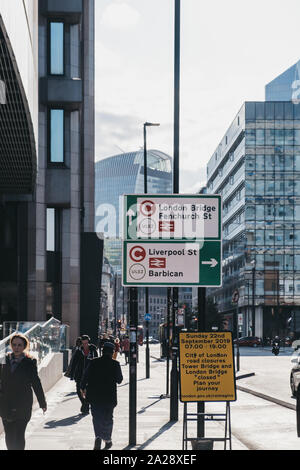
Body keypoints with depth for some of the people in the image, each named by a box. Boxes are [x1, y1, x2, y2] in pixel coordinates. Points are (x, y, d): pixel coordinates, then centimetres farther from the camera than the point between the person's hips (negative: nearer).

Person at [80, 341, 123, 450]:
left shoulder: (94, 362, -4)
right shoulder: (115, 364, -8)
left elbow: (86, 376, 0)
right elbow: (119, 379, -1)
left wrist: (83, 388, 14)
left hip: (95, 396, 1)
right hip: (109, 396, -1)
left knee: (97, 417, 8)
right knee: (107, 418, 14)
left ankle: (98, 437, -11)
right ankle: (107, 440, 22)